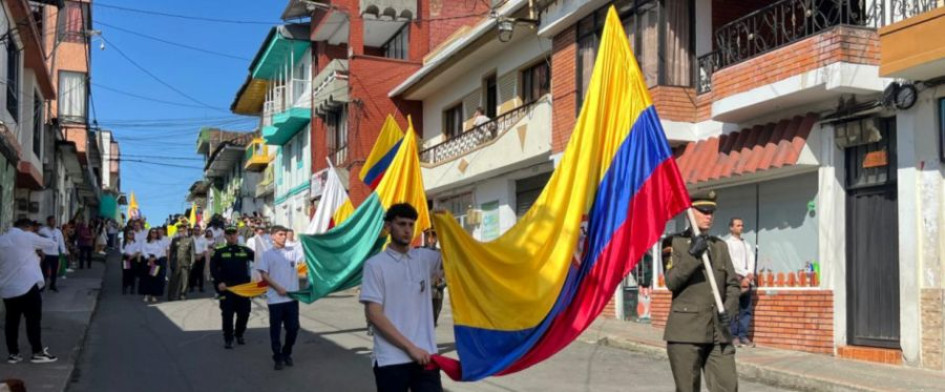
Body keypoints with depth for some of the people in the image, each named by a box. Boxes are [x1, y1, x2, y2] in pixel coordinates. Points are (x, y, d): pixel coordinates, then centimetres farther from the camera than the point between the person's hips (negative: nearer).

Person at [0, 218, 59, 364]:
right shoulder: (27, 237, -3)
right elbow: (51, 244, 4)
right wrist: (56, 243, 27)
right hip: (27, 285, -6)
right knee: (33, 319, 0)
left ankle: (13, 353, 14)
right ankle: (38, 353, 3)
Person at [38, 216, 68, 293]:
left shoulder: (58, 231, 10)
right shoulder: (43, 230, -6)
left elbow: (61, 241, 10)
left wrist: (63, 251, 3)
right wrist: (41, 252, -15)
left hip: (55, 254, 5)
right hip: (46, 254, -5)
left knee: (54, 270, 12)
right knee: (45, 270, -4)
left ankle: (52, 285, 25)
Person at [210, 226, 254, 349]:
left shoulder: (245, 251, 5)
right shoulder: (220, 252, 2)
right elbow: (213, 268, -1)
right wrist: (219, 282, -12)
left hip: (243, 287, 2)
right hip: (226, 287, -2)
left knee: (244, 312, 6)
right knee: (227, 314, -2)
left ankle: (239, 334, 27)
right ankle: (228, 339, 8)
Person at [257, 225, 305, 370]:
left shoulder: (293, 251, 6)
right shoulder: (268, 254, 1)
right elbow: (264, 275, -4)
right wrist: (278, 288, -13)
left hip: (292, 297, 2)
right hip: (275, 298, -2)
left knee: (293, 328, 6)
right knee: (275, 329, 3)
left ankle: (287, 353, 27)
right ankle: (278, 358, 14)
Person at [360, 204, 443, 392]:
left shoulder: (424, 258, 8)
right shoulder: (375, 265, -4)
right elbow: (373, 314, -9)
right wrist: (410, 347, -12)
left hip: (425, 355, 3)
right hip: (391, 360, -3)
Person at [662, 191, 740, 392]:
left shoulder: (720, 246, 16)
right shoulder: (675, 243, 3)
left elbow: (732, 284, 14)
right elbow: (671, 281, -8)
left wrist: (728, 310, -5)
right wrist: (692, 255, -19)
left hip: (718, 332, 4)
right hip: (686, 330, -4)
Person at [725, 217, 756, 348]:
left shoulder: (747, 244, 21)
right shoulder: (727, 243, 4)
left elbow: (751, 260, 10)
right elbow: (733, 262, -6)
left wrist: (749, 275, -7)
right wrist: (746, 274, -10)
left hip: (747, 280, 5)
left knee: (746, 310, 1)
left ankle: (743, 336, 3)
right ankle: (733, 336, -6)